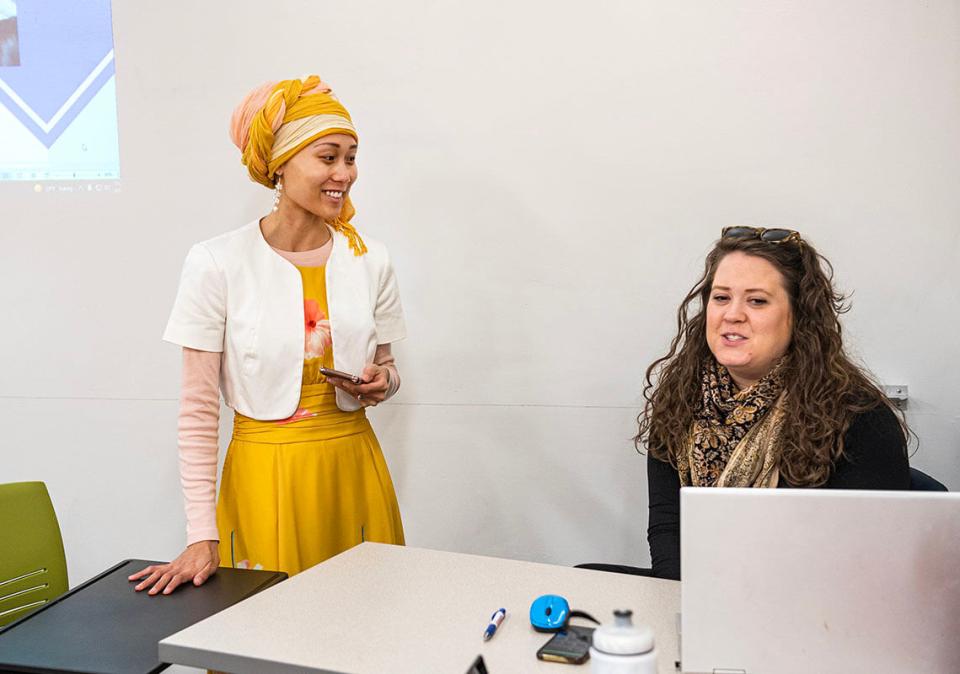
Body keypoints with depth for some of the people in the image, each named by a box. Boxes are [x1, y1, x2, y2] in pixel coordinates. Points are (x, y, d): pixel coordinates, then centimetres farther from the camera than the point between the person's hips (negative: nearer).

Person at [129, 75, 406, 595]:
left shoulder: (370, 260, 1)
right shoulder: (217, 264, -10)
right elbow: (198, 409, -8)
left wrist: (383, 382, -10)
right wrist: (202, 535, -10)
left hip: (353, 467, 4)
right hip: (266, 473, -3)